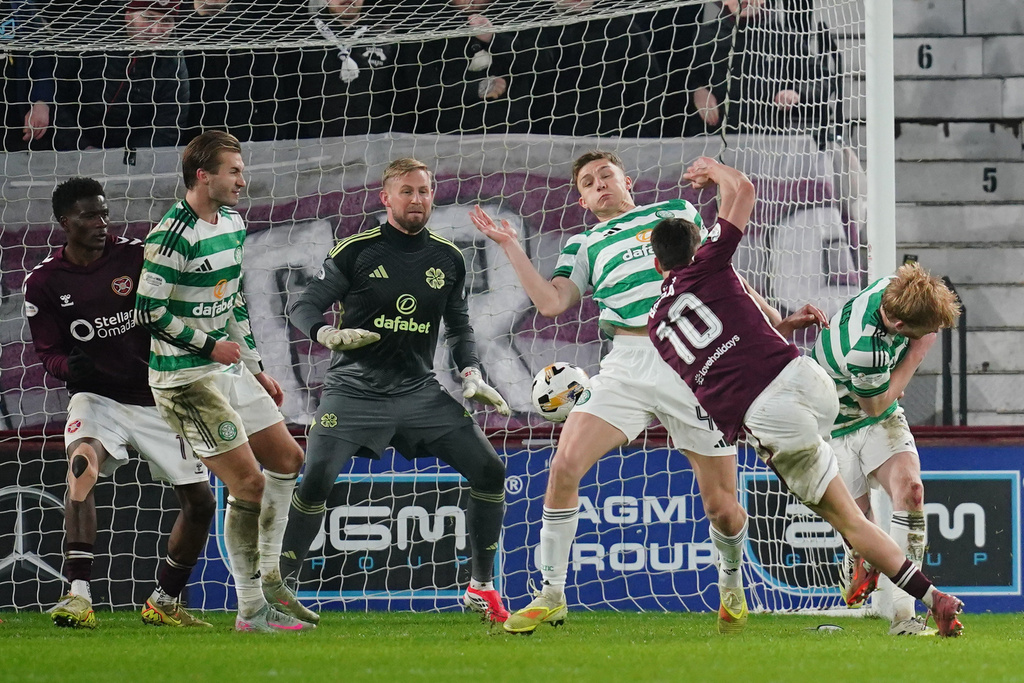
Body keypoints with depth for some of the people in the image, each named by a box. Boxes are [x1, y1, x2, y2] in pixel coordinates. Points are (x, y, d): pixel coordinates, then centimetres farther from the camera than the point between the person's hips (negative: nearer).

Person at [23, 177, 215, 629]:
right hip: (96, 397, -2)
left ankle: (164, 602, 25)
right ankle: (79, 597, -38)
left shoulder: (136, 257, -5)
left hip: (156, 397, 2)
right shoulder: (44, 282, -4)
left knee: (200, 501, 2)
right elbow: (48, 353, -2)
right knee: (82, 463, -33)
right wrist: (70, 366, -24)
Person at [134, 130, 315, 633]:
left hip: (225, 367, 10)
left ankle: (269, 583, 21)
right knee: (248, 482, -10)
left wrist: (257, 369, 21)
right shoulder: (173, 235, -19)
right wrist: (209, 345, -14)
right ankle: (252, 610, -2)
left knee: (286, 459, 12)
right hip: (185, 378, -10)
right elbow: (148, 312, -20)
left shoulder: (232, 223, 10)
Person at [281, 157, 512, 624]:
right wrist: (328, 335, -23)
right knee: (316, 479, -21)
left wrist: (471, 375, 3)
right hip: (355, 388, -4)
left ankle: (481, 588, 9)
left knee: (489, 470, -6)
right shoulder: (356, 251, -4)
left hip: (420, 390, 4)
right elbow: (303, 306, -2)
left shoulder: (448, 259, 7)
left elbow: (459, 327, 19)